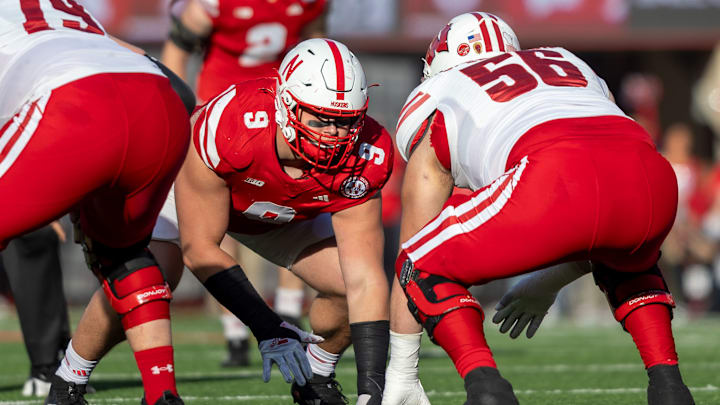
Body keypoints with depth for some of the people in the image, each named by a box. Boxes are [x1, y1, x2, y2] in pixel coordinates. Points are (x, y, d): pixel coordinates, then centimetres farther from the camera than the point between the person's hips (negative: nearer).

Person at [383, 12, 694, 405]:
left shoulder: (435, 102, 31)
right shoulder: (568, 64, 42)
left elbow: (413, 252, 33)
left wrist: (400, 373, 39)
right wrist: (549, 284, 58)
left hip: (556, 180, -5)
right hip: (652, 177, 5)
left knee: (429, 269, 18)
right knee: (626, 264, 39)